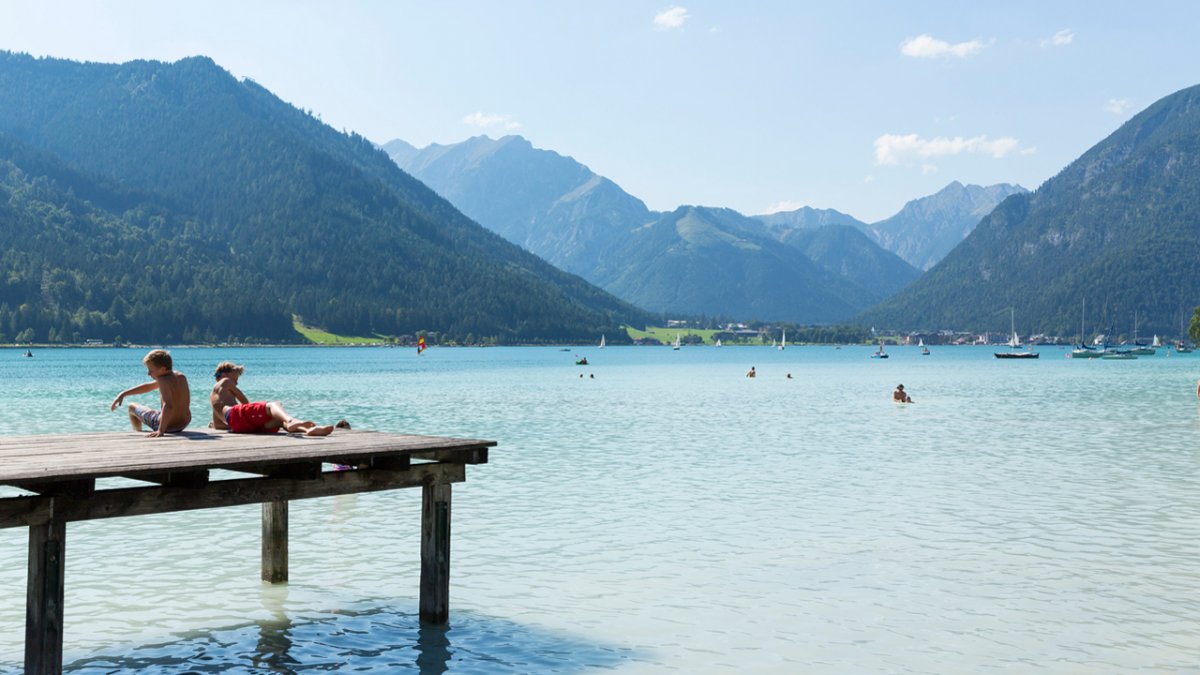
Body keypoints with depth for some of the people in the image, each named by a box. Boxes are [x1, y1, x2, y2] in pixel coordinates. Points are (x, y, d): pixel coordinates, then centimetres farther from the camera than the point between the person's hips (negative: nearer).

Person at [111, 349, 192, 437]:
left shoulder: (164, 381, -25)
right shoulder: (181, 376, 1)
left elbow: (167, 406, -41)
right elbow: (148, 387, 10)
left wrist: (161, 430, -45)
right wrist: (123, 394, 10)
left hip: (168, 426, -7)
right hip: (184, 424, 7)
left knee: (132, 407, 18)